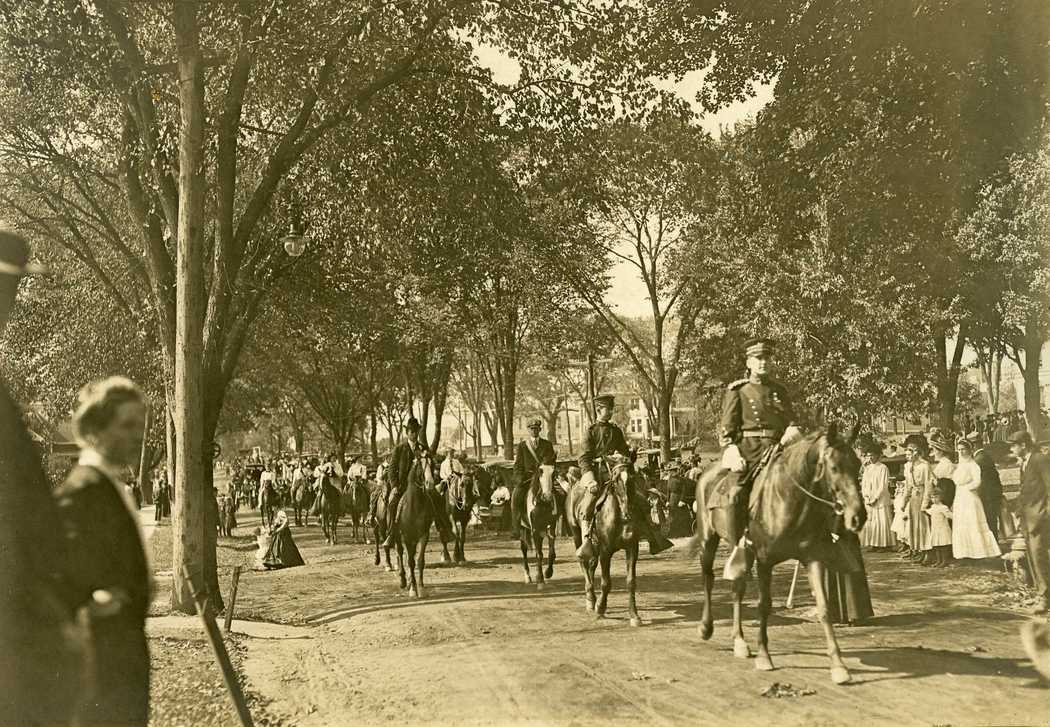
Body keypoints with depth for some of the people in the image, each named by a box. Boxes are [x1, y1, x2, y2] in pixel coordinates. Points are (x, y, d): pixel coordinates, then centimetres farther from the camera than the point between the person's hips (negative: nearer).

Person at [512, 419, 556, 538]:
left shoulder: (547, 444, 15)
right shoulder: (522, 445, 14)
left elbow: (551, 461, 8)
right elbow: (518, 465, 9)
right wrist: (520, 479, -7)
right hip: (526, 477, 0)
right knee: (516, 496, -25)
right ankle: (516, 528, -23)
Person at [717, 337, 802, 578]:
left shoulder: (780, 391, 21)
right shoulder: (737, 391, 9)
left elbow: (792, 422, 22)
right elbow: (727, 430, 5)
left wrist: (794, 431, -2)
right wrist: (732, 452, -11)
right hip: (747, 451, -4)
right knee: (736, 493, -26)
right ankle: (739, 548, -16)